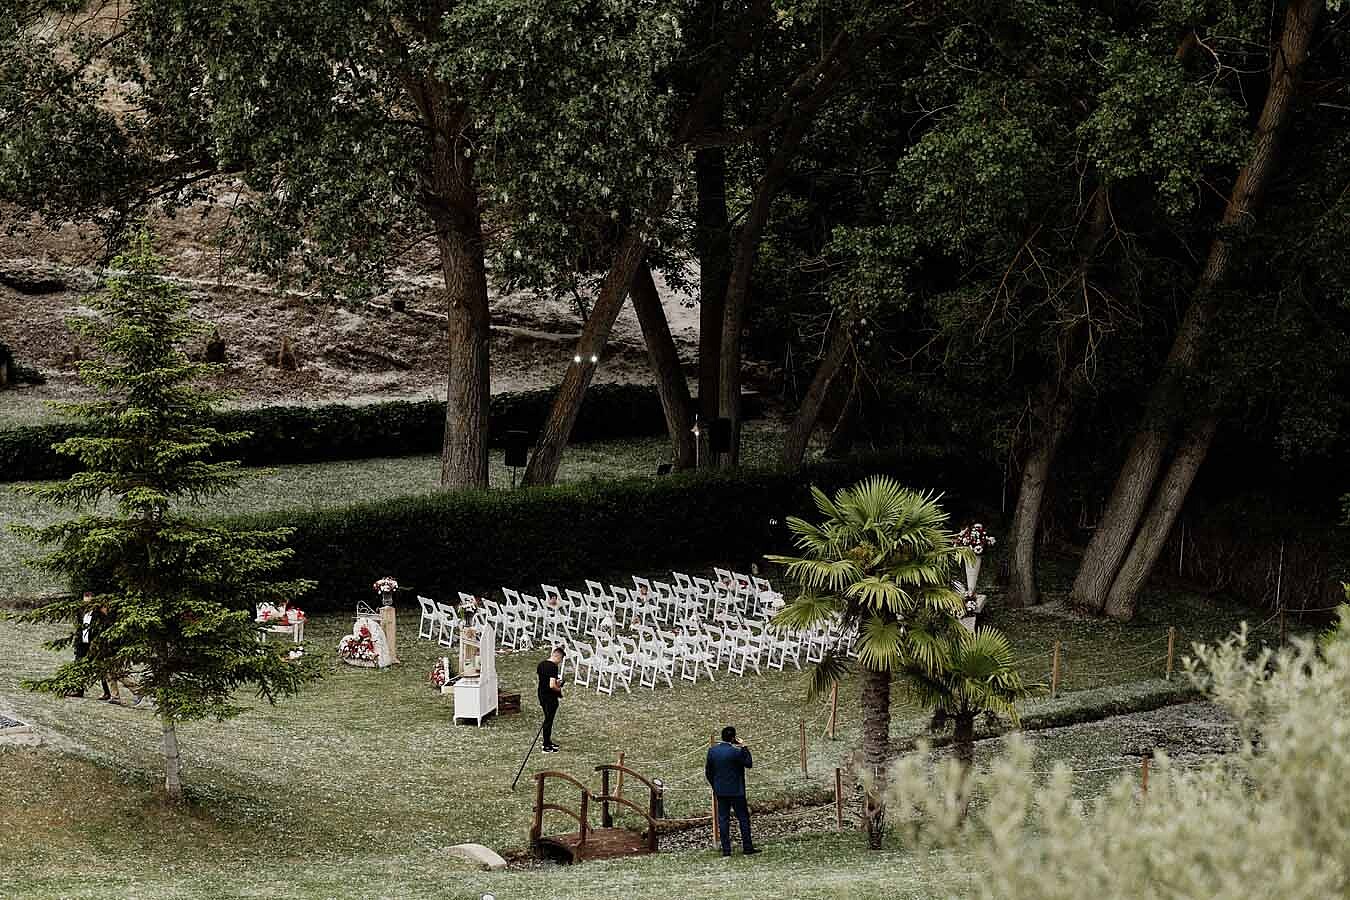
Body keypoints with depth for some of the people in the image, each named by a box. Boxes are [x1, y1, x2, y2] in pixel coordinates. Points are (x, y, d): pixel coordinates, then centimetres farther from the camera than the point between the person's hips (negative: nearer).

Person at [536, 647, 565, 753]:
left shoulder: (541, 664, 5)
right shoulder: (553, 667, -22)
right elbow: (552, 685, -28)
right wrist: (559, 689, -9)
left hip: (542, 695, 8)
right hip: (550, 697, -8)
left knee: (548, 719, 21)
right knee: (549, 720, 2)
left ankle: (547, 742, 32)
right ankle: (546, 746, 10)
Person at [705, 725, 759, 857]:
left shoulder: (712, 750, 1)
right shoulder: (736, 751, -16)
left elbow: (708, 772, 8)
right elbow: (749, 763, -4)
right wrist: (744, 748, -1)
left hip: (720, 791, 4)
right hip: (736, 791, -4)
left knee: (723, 819, 6)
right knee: (743, 818, 5)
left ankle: (726, 849, 4)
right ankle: (747, 847, 5)